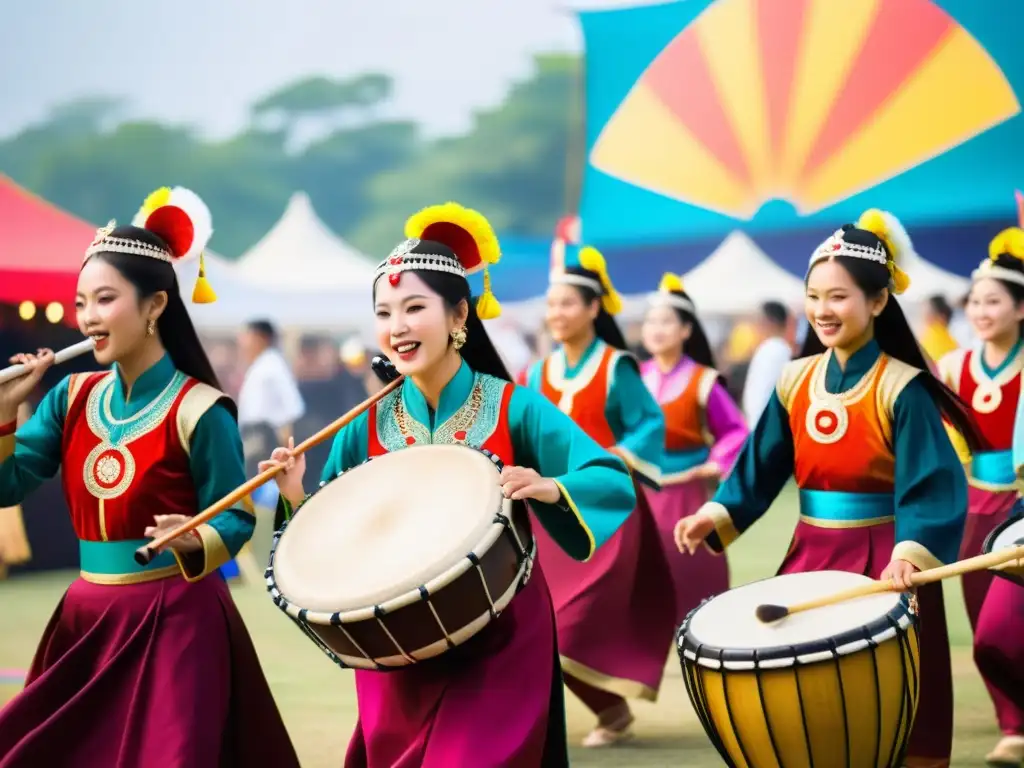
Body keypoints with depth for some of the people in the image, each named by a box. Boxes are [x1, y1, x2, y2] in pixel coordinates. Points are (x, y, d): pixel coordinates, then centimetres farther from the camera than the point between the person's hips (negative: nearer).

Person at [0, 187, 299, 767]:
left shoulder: (198, 410, -12)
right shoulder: (73, 397, 6)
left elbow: (236, 521, -8)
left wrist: (192, 540, -28)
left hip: (174, 621, -6)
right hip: (86, 618, 6)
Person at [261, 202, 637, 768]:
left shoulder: (512, 409, -8)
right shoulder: (367, 427, 1)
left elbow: (616, 483, -11)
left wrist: (549, 488, -28)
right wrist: (298, 500, -12)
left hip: (499, 646, -3)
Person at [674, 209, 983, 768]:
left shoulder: (902, 388, -13)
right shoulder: (795, 382, 4)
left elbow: (932, 486, -20)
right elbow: (760, 469, 7)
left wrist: (910, 554, -36)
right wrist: (715, 517, -10)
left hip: (880, 561, -5)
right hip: (809, 554, 5)